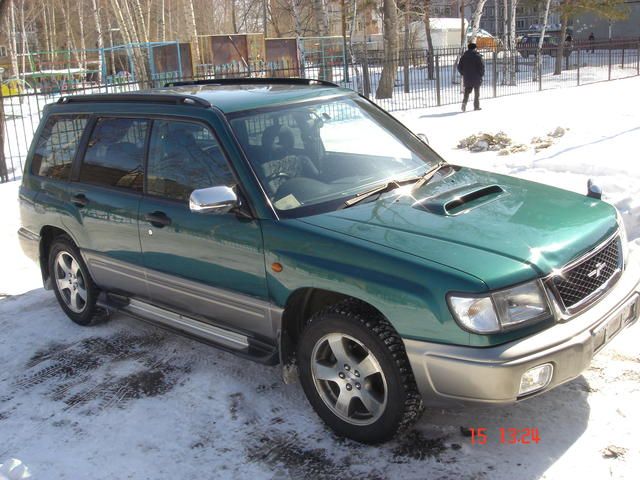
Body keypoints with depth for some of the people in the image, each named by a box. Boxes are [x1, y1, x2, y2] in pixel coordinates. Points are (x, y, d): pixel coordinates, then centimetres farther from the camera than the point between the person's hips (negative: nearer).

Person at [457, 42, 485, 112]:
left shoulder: (464, 56, 5)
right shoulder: (477, 56, -8)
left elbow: (459, 67, 8)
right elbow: (482, 66, -10)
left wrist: (463, 74, 18)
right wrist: (481, 74, 2)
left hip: (466, 78, 3)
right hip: (476, 78, -3)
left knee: (467, 91, 9)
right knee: (476, 92, 8)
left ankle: (464, 102, -15)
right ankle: (476, 106, 10)